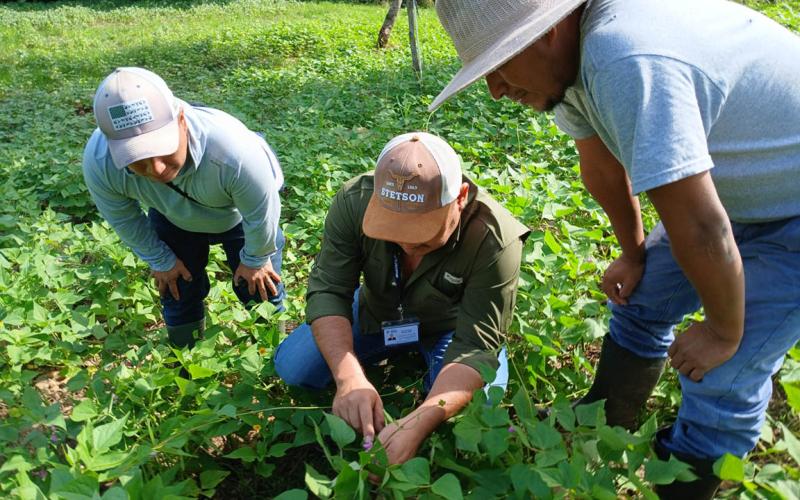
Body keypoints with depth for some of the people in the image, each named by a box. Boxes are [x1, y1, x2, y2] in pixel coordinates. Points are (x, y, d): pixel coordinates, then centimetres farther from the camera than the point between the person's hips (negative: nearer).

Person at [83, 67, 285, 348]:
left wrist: (256, 259, -10)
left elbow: (260, 214, -27)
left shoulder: (233, 149, -48)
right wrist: (160, 261, 0)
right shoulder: (99, 163, -37)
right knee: (177, 293, 13)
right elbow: (124, 220, -13)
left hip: (240, 216, -2)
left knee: (260, 289, 6)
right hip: (173, 220, 2)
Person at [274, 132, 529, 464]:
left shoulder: (494, 241, -36)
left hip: (451, 324, -2)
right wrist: (350, 377, -42)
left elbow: (476, 346, -34)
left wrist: (417, 424, -48)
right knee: (292, 367, -8)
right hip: (377, 312, 3)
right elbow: (328, 291, -26)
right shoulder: (354, 201, -28)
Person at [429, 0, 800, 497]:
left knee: (721, 376, -9)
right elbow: (602, 165, 2)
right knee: (638, 298, 11)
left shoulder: (627, 64, -39)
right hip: (739, 190, 8)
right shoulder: (569, 52, -10)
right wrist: (633, 253, 13)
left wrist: (724, 333, -18)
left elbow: (701, 231, -35)